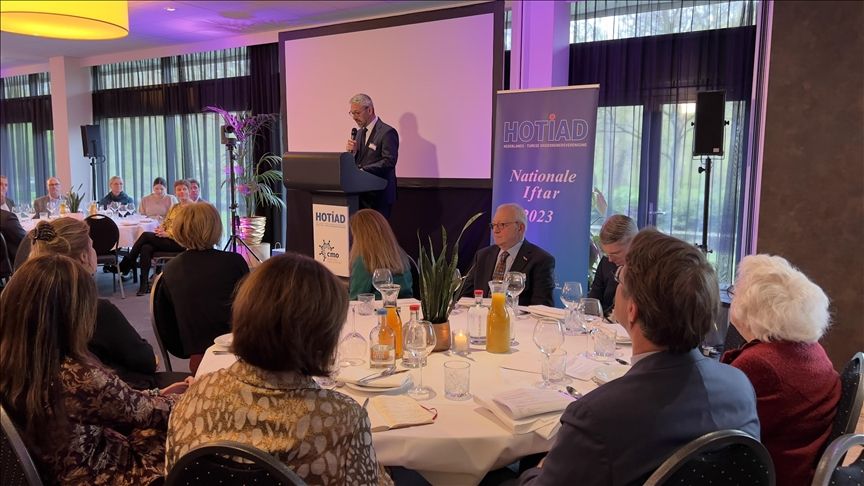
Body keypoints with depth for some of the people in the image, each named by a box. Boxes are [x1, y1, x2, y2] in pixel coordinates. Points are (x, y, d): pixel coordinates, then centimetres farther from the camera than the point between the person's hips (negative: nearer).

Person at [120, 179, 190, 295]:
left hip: (180, 242, -6)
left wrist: (167, 234, -17)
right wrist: (160, 229, -4)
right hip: (166, 239, 6)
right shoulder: (174, 207, 23)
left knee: (146, 235, -21)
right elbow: (165, 223, 21)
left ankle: (126, 265, -8)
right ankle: (144, 284, -26)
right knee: (146, 248, -26)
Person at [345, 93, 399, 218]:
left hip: (379, 195, -7)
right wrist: (352, 151, -4)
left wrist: (363, 170, -26)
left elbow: (389, 161, -19)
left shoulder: (387, 132, -10)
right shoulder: (360, 132, 16)